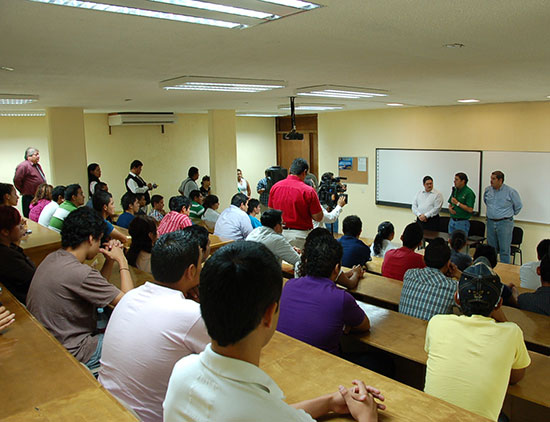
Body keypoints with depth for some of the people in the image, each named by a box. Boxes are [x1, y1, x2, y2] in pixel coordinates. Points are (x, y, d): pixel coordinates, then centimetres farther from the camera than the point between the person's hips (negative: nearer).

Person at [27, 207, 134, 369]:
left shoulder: (53, 258, 2)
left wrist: (110, 260, 1)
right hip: (70, 354, -9)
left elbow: (98, 289, 12)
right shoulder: (79, 273, -30)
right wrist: (122, 261, -11)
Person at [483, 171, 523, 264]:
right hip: (490, 222, 5)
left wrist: (510, 214, 11)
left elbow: (518, 206, 3)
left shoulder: (510, 191, -10)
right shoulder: (487, 190, 4)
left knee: (504, 250, -3)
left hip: (504, 223, -5)